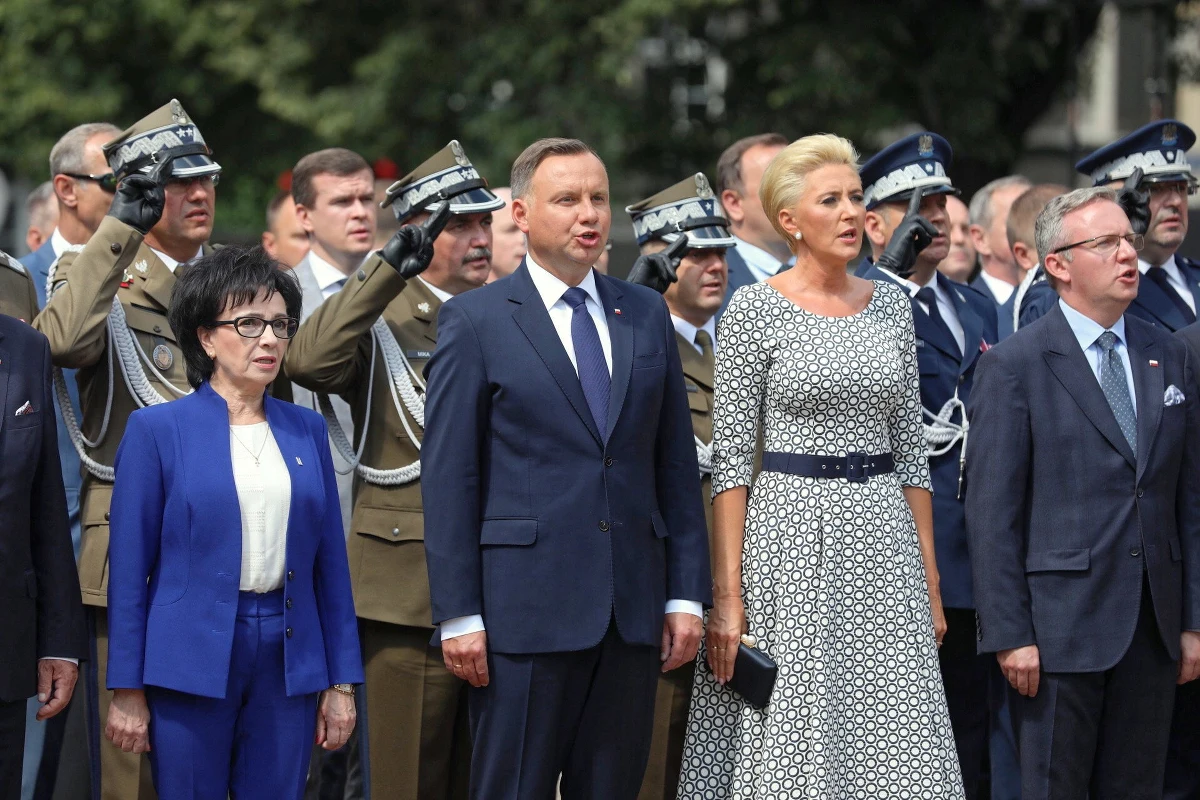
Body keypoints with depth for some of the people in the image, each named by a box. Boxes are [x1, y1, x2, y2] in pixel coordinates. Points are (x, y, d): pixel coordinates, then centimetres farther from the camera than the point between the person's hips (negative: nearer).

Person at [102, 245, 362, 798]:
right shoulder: (157, 430, -1)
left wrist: (342, 681, 7)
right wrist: (127, 691, -6)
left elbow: (329, 559, 11)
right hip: (193, 659, -3)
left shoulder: (307, 431, 10)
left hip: (288, 662, 3)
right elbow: (130, 566, -2)